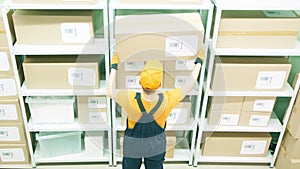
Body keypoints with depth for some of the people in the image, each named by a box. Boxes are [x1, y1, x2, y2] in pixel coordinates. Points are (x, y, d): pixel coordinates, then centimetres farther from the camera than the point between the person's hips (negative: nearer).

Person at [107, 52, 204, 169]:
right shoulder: (167, 100, -35)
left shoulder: (130, 99, -39)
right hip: (156, 145, 1)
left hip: (133, 145, 0)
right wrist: (199, 62, -3)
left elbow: (110, 92, -17)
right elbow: (190, 84, -18)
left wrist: (113, 67, -7)